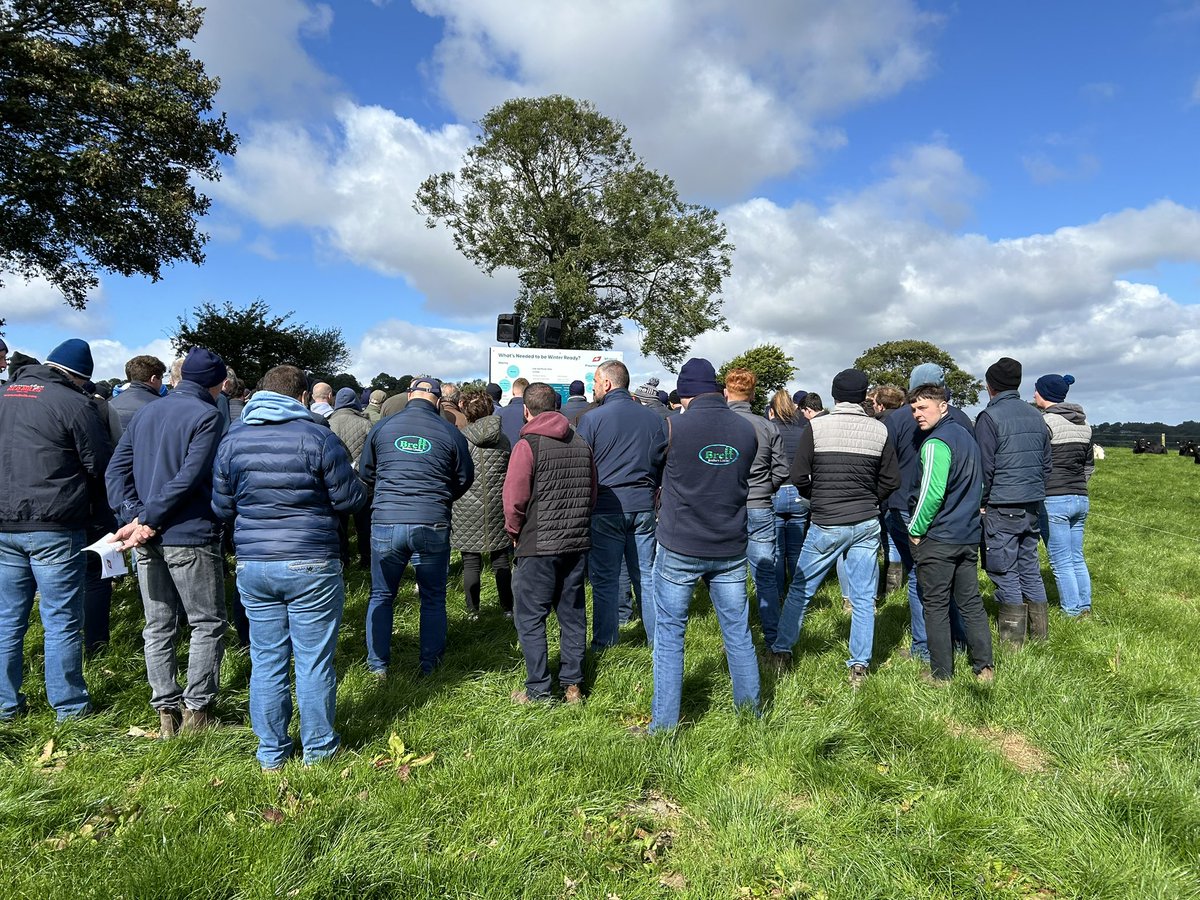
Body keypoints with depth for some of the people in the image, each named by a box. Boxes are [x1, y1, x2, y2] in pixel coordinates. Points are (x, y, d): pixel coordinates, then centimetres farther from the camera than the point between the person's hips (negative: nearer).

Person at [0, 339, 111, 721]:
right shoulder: (74, 403, -10)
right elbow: (101, 467, -6)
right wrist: (83, 497, 13)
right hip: (53, 526, -6)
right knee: (62, 620, 2)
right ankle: (69, 706, 10)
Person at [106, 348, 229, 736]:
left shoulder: (145, 413, 12)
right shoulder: (207, 416, -10)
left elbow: (116, 470, 5)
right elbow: (187, 479, -19)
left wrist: (133, 516, -6)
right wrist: (146, 519, -14)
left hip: (148, 541, 7)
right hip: (191, 537, -7)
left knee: (158, 627, 13)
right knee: (208, 624, 7)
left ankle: (166, 711, 19)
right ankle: (196, 710, 11)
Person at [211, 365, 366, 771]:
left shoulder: (233, 439, 3)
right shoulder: (318, 437, -9)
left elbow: (221, 508, 8)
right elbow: (350, 499, -6)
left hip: (252, 565, 4)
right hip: (311, 565, -4)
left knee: (266, 661, 13)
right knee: (314, 661, 8)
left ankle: (271, 753, 25)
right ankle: (318, 748, 21)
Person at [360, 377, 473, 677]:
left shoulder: (382, 427, 2)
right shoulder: (450, 432, -1)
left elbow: (365, 472, 13)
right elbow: (465, 478, 7)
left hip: (386, 522, 1)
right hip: (433, 525, -1)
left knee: (381, 595, 17)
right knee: (433, 598, 14)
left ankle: (378, 664, 22)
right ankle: (429, 664, 21)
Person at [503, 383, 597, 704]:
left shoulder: (527, 445, -11)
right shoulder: (581, 443, 6)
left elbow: (514, 499, -14)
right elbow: (592, 492, 12)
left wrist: (514, 532, 3)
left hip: (539, 546, -6)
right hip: (578, 544, 6)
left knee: (530, 617, 6)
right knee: (572, 613, 14)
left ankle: (539, 691, 9)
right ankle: (573, 685, 22)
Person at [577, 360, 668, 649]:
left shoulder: (591, 419, -8)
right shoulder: (654, 418, 4)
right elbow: (664, 464, 11)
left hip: (605, 509, -4)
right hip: (644, 507, 4)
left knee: (605, 579, 6)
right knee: (646, 576, 14)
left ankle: (605, 644, 14)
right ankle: (657, 638, 22)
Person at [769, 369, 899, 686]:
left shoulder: (817, 426, -8)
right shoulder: (880, 430, 0)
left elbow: (798, 476, -8)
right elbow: (891, 480, 4)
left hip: (826, 525, -2)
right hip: (867, 523, 3)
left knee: (800, 589, 11)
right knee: (863, 597, 10)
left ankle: (781, 651, 21)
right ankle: (859, 666, 15)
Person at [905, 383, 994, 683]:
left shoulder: (935, 443, -17)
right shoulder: (965, 435, 12)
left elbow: (932, 493, -23)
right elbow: (978, 485, 19)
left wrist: (916, 529, -11)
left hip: (938, 539, -8)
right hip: (970, 535, 8)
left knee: (935, 605, 3)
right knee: (971, 601, 14)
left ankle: (942, 674, 10)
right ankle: (984, 667, 19)